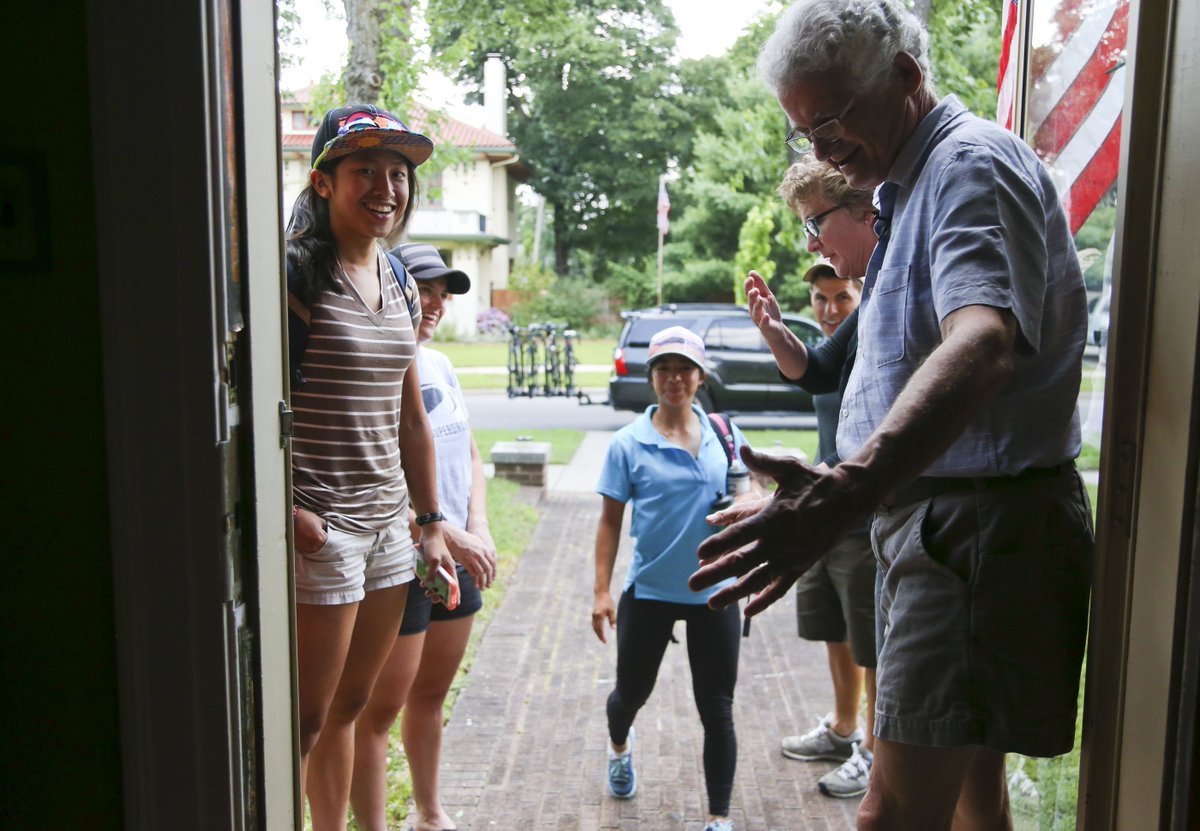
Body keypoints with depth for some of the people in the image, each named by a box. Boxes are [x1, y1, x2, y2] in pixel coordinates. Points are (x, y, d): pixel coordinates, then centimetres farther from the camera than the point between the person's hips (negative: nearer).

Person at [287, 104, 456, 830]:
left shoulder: (398, 281, 11)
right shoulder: (293, 273, -10)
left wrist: (431, 521, 16)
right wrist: (286, 508, -22)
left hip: (388, 524, 7)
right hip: (318, 527, -7)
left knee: (349, 707, 18)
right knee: (306, 720, 3)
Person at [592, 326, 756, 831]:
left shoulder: (724, 434, -1)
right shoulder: (629, 443, -7)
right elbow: (611, 520, -4)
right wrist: (602, 592, -7)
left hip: (714, 593, 1)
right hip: (648, 592, -1)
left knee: (717, 709, 5)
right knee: (631, 692, 18)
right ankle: (619, 749, 52)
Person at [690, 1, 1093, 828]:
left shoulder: (972, 162, -16)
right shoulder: (914, 182, 18)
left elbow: (982, 344, -36)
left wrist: (846, 489, -50)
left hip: (979, 523, -11)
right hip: (935, 513, 11)